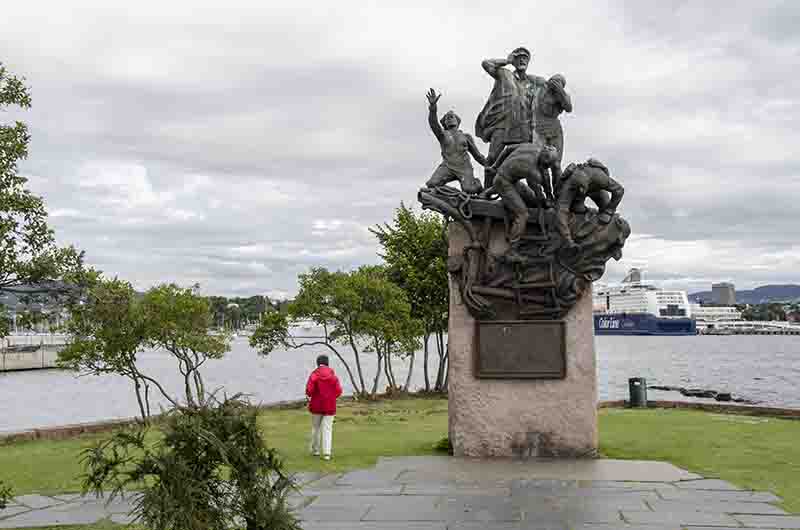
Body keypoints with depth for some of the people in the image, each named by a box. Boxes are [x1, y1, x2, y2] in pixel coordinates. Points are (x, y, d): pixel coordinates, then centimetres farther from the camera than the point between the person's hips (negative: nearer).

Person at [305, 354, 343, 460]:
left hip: (316, 405, 0)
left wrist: (310, 395, 8)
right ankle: (326, 453, -7)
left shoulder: (314, 375, -8)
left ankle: (315, 450, 26)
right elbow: (339, 391, -6)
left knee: (315, 428, 17)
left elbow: (309, 391, -15)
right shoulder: (333, 375, -3)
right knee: (327, 429, 2)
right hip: (330, 406, 0)